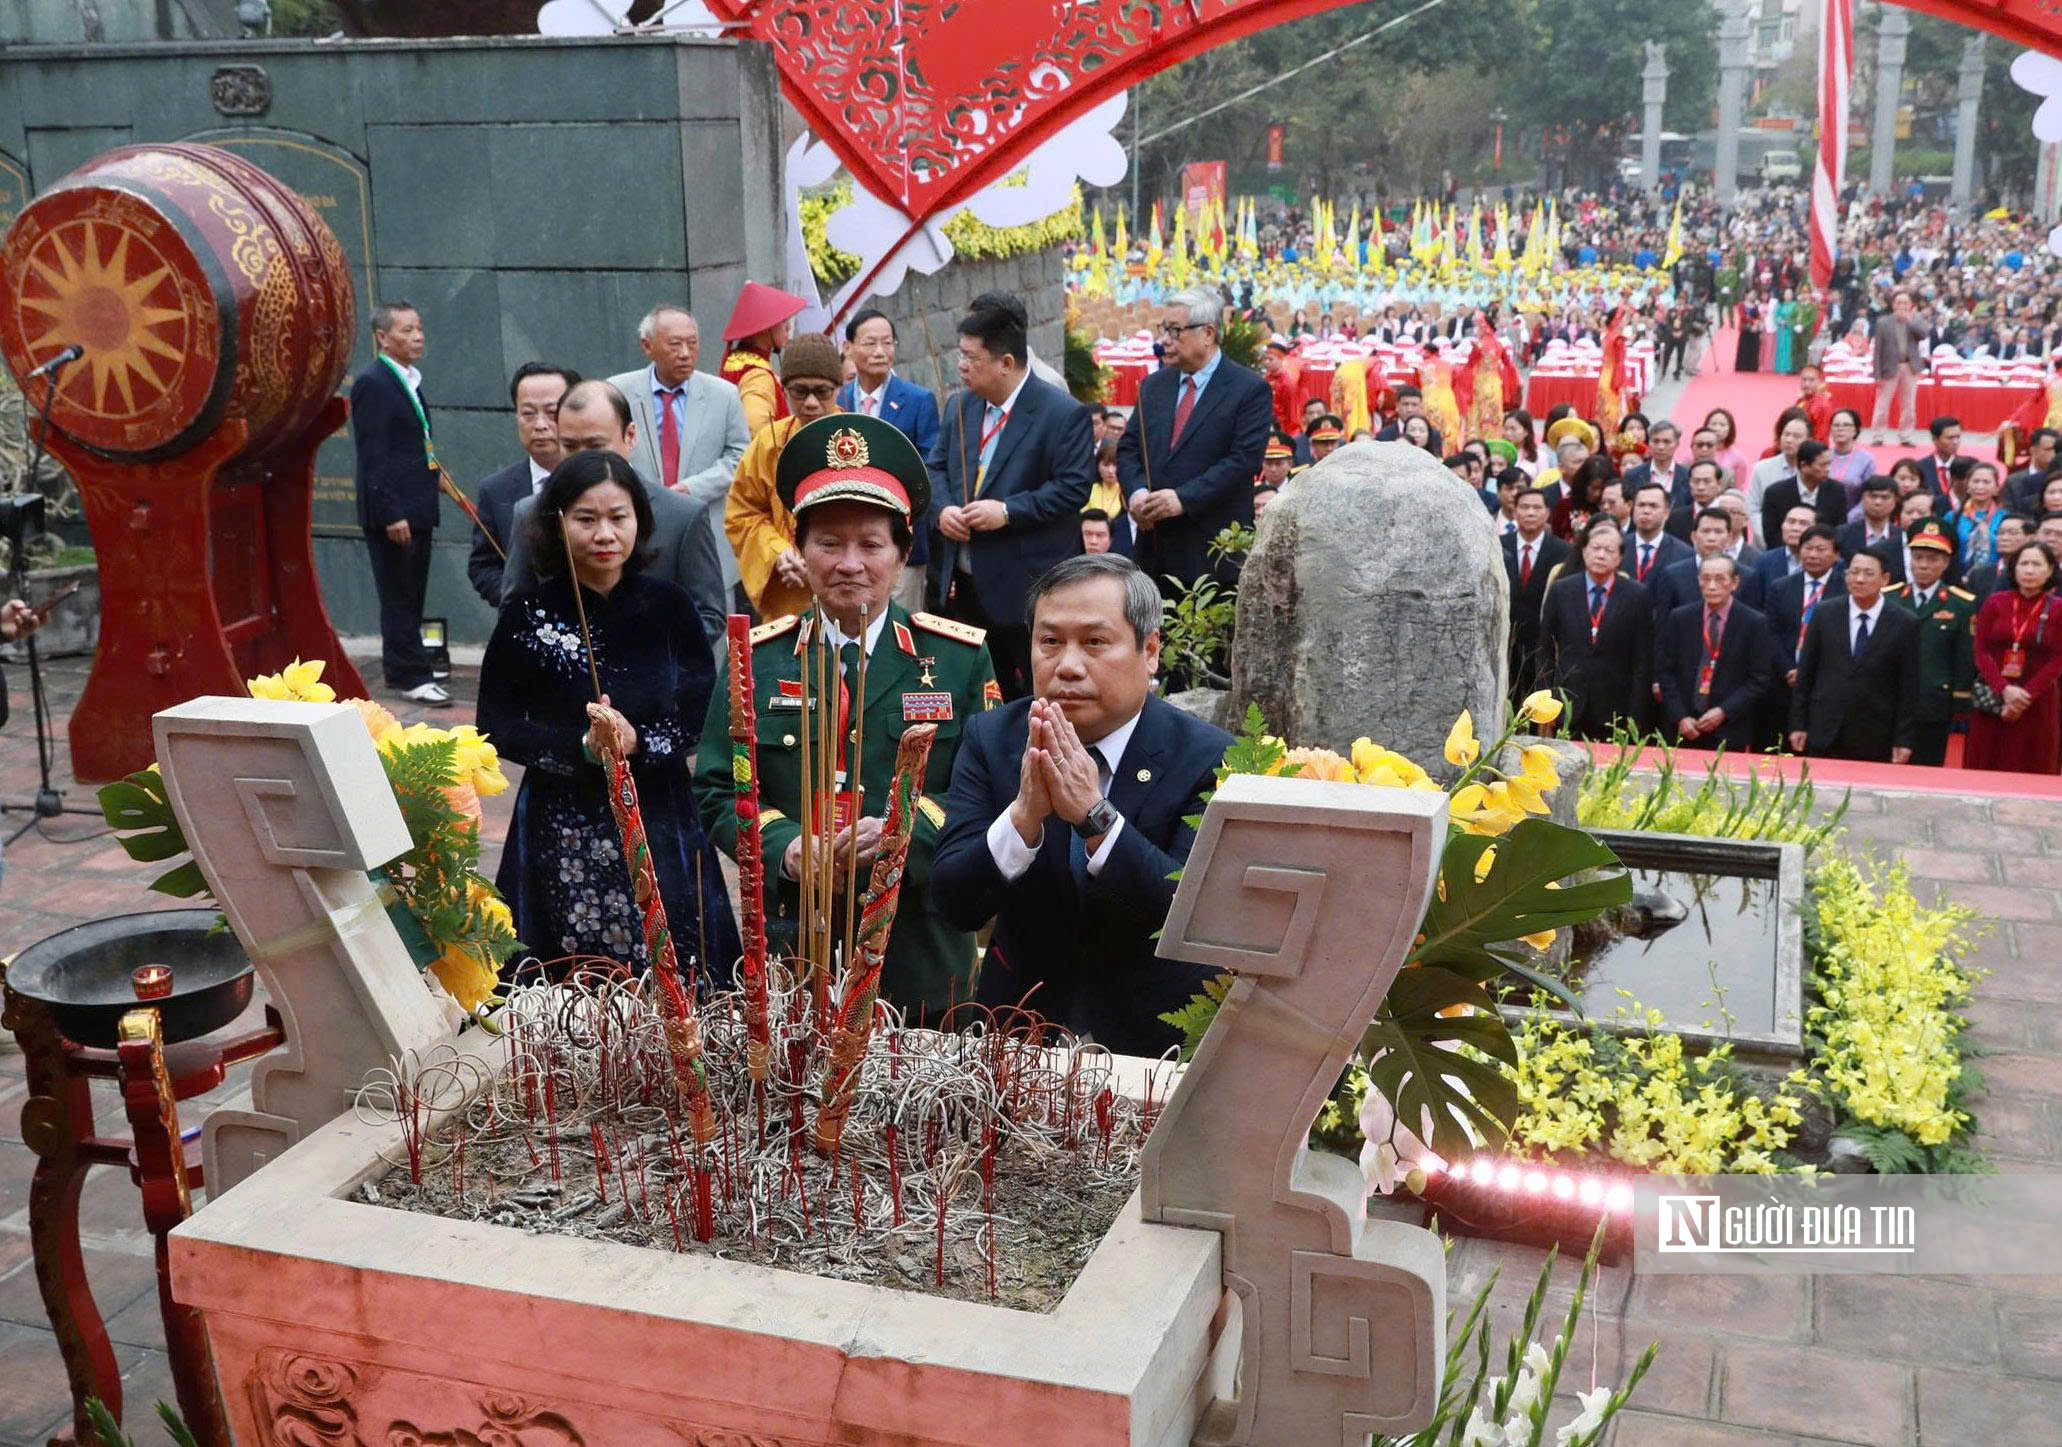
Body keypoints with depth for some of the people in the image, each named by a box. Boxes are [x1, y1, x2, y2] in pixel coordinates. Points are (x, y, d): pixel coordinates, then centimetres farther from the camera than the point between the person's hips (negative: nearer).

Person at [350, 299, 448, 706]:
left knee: (410, 595, 14)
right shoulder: (372, 383, -13)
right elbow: (372, 456, -18)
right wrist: (391, 514, -21)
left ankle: (400, 667, 23)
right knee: (399, 594, -3)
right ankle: (410, 676, 1)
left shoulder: (408, 381, 15)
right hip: (393, 512, -9)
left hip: (416, 510, 9)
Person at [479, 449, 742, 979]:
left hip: (658, 824, 1)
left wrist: (636, 743, -17)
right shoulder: (529, 610, -3)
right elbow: (497, 725, -1)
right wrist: (583, 746, -16)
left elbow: (702, 715, 0)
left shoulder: (666, 604, 1)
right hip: (559, 832, -1)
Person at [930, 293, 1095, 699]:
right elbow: (937, 467, 16)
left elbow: (1074, 486, -16)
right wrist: (943, 508, -5)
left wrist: (1007, 512, -22)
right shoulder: (961, 405, 9)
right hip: (964, 584, 7)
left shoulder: (1064, 414, -12)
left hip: (1025, 587, -7)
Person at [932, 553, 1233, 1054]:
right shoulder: (990, 739, 0)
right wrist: (1025, 812, -25)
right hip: (1020, 1027, 1)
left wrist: (1095, 814, -27)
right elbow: (955, 903, -8)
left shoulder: (1209, 760, -8)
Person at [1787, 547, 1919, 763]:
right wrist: (1798, 724, 3)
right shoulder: (1825, 614, 4)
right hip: (1825, 735, 1)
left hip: (1876, 740, -1)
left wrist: (1904, 740, -3)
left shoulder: (1905, 623, -1)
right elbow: (1805, 672, 7)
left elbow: (1909, 686, 0)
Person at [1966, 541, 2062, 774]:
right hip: (1991, 699, 1)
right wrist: (2004, 690, -15)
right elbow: (1981, 651, -1)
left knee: (2031, 771, 0)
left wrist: (2026, 695, -14)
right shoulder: (1995, 603, 4)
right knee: (1984, 766, 3)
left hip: (2038, 704, -1)